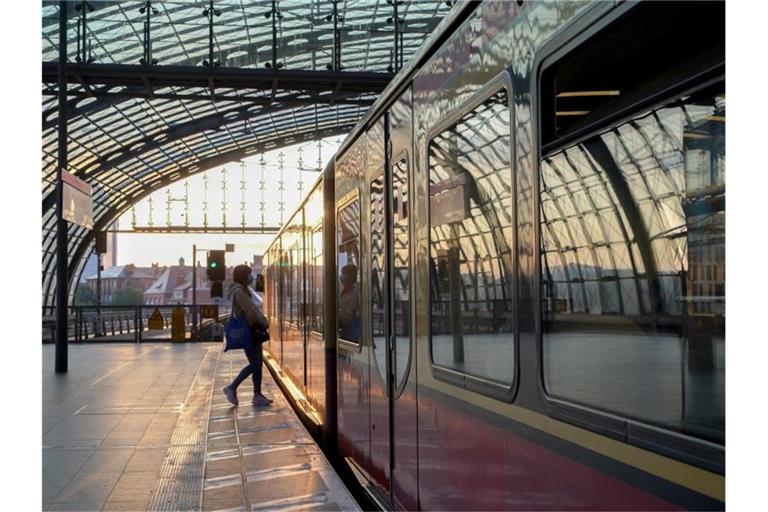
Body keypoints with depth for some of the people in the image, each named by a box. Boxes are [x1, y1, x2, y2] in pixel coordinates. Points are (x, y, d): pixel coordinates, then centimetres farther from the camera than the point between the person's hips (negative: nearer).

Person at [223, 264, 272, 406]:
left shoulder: (243, 290, 18)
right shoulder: (238, 291, -14)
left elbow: (253, 309, 20)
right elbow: (250, 311, -19)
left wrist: (263, 320, 4)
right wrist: (264, 322, -7)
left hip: (253, 332, 10)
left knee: (258, 364, 6)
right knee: (254, 365, -10)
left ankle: (257, 396, 7)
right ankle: (232, 388, -1)